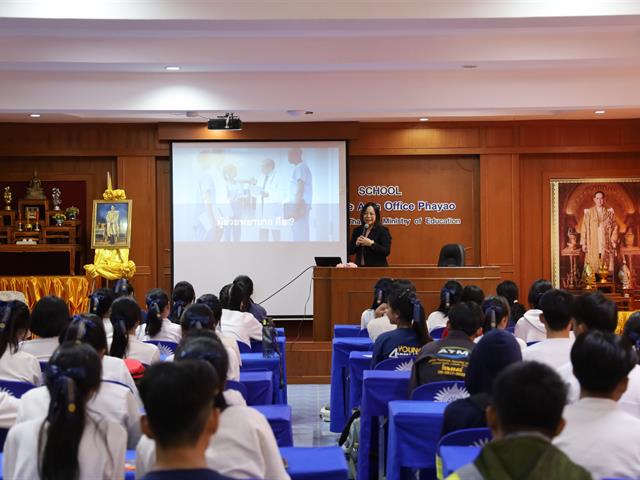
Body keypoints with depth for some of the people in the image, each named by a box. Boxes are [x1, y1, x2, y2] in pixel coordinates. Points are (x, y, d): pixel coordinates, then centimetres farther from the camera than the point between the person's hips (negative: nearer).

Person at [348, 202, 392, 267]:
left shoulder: (383, 230, -3)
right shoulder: (357, 230, 11)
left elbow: (386, 251, -12)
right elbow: (350, 251, 11)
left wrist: (371, 244, -20)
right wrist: (356, 244, -8)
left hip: (378, 268, -4)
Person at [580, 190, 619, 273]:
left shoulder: (609, 212, 8)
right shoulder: (588, 213, 3)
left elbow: (614, 227, 9)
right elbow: (584, 228, 2)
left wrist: (614, 241, -1)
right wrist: (583, 243, -3)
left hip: (606, 245, 1)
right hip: (593, 245, -1)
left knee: (606, 268, -2)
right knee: (593, 267, -6)